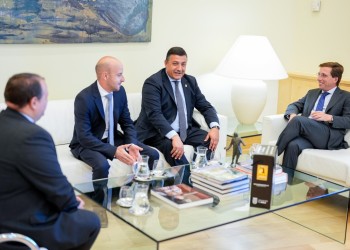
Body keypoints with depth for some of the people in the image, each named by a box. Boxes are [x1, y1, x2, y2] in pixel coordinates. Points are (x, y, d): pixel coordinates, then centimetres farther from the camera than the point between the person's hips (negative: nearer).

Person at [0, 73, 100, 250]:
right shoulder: (31, 135, -28)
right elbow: (58, 188, -19)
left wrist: (69, 200, 7)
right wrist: (73, 203, 2)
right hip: (23, 229, -8)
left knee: (69, 206, 26)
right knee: (91, 222, 13)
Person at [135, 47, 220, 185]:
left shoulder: (190, 81, 10)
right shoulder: (153, 83, -12)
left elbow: (205, 106, 10)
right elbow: (154, 114, -24)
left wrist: (215, 127, -12)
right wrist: (174, 136, -38)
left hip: (186, 130, 6)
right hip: (158, 133, -6)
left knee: (210, 140, -17)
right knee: (174, 149, -35)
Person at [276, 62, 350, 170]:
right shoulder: (312, 93, 29)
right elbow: (294, 105, 24)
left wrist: (329, 117, -17)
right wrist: (292, 115, -1)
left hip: (328, 138, -4)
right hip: (307, 134, 4)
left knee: (298, 120, -30)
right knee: (292, 145, -33)